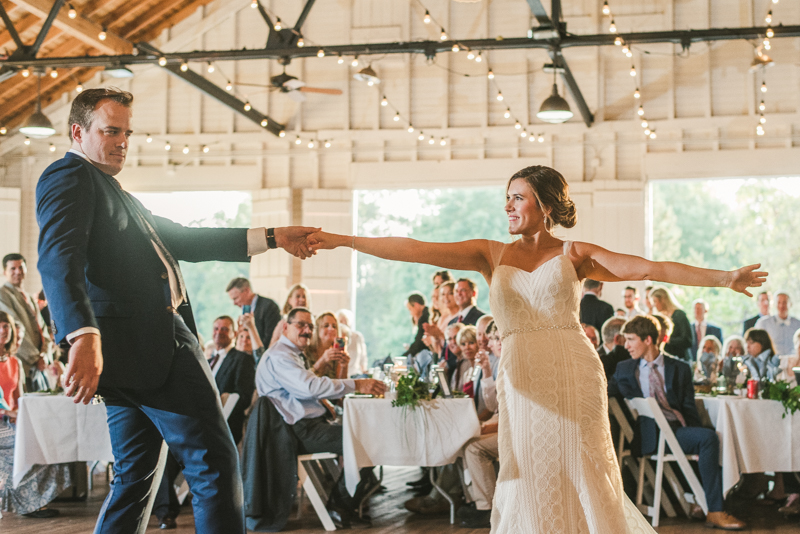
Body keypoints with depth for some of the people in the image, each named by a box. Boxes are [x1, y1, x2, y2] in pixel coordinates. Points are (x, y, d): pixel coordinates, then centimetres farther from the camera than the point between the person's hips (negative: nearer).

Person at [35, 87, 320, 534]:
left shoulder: (113, 193, 29)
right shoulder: (70, 175, -3)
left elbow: (180, 241, 25)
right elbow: (60, 258, -20)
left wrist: (272, 239, 19)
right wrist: (84, 337, -36)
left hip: (137, 346, 11)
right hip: (144, 343, -11)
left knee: (134, 478, 14)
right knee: (216, 464, -10)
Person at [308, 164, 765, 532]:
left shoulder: (575, 255, 6)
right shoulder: (492, 255, 12)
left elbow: (649, 269, -3)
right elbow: (417, 250, 5)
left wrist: (724, 278, -11)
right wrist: (343, 241, -1)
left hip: (575, 375, -2)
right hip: (522, 379, 2)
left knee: (583, 474, 0)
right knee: (530, 478, 2)